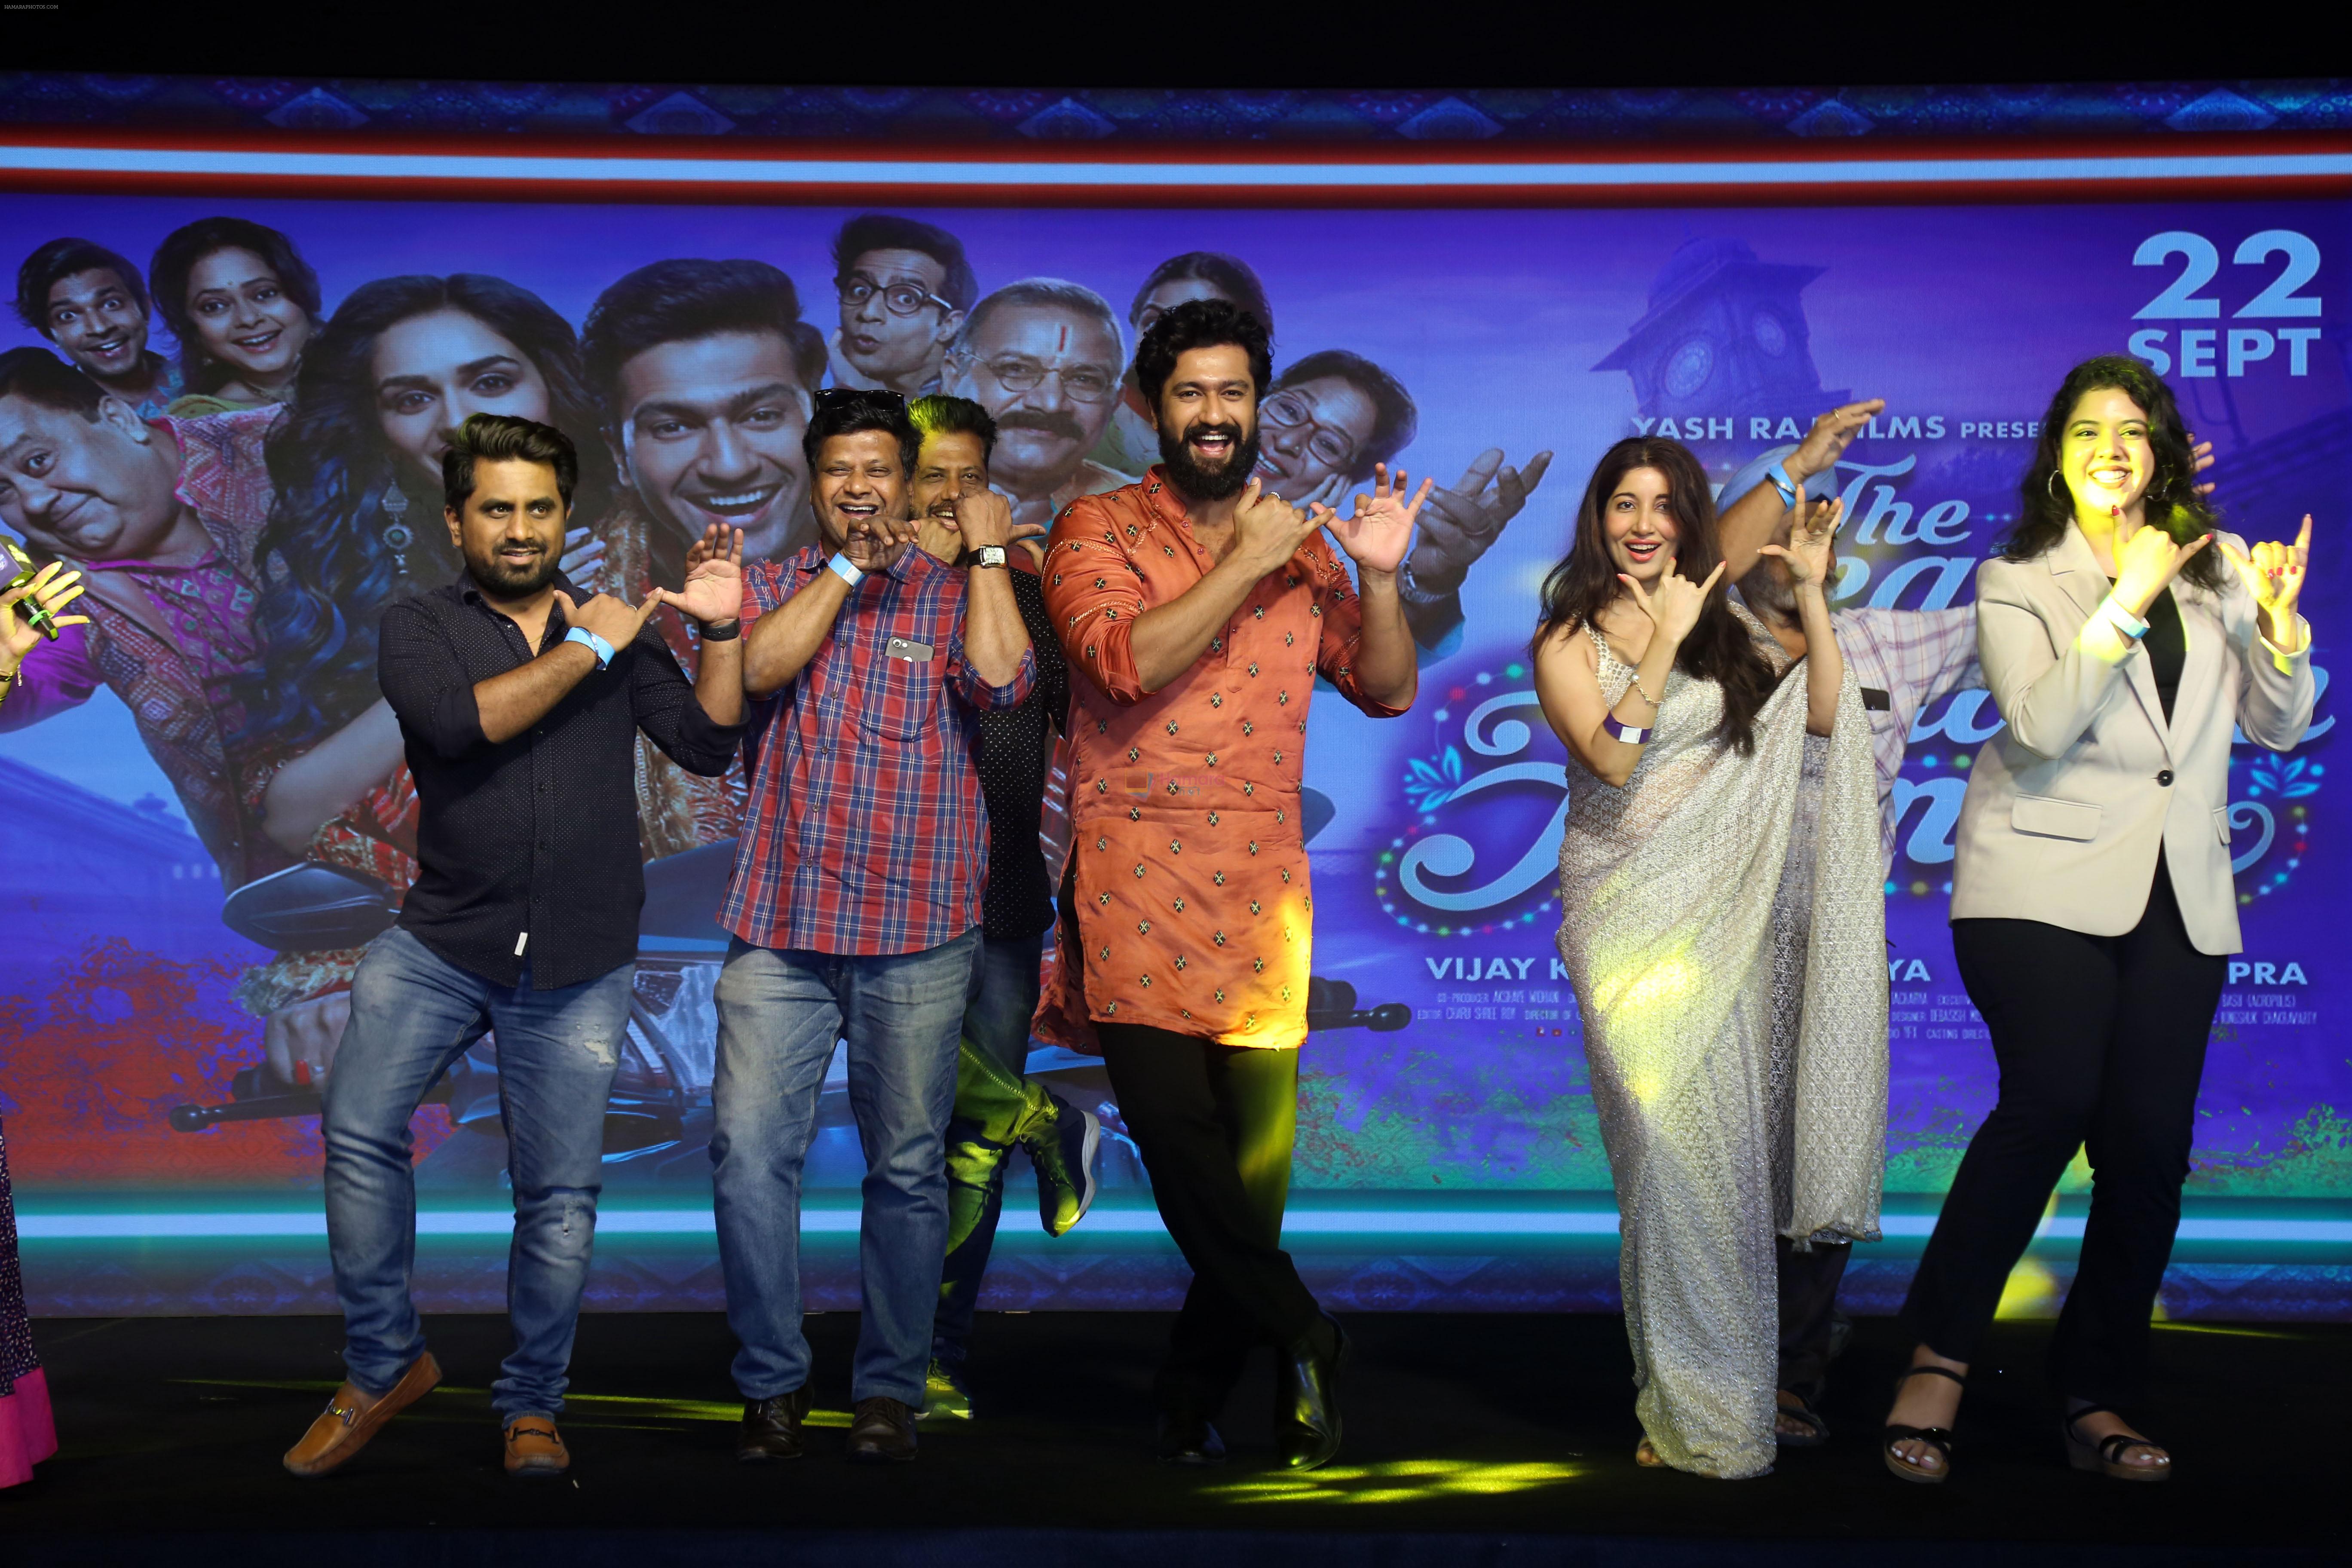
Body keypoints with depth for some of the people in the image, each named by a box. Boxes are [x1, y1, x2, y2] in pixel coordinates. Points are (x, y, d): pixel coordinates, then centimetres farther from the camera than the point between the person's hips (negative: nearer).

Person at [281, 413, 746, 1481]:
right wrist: (583, 653, -13)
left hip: (580, 968, 1)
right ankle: (385, 1364, 5)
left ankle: (531, 1403, 22)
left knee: (560, 1196, 4)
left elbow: (707, 746, 2)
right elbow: (456, 722, -18)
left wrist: (721, 631, -9)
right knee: (357, 1129, -16)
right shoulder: (419, 628, 3)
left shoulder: (616, 629, 10)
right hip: (441, 943, -1)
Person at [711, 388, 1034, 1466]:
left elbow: (1002, 682, -13)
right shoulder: (773, 585, 13)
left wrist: (989, 550, -5)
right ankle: (772, 1381, 10)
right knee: (749, 1151, -5)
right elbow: (758, 666, -7)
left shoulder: (952, 595, 7)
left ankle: (890, 1388, 16)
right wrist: (850, 568, -5)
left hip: (916, 932, -1)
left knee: (907, 1167, 4)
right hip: (779, 925, 1)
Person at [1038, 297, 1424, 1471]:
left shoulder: (1298, 543, 16)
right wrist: (1243, 565, -12)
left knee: (1255, 1153, 2)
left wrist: (1378, 577, -2)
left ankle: (1194, 1395, 17)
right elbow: (1124, 661, -14)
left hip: (1261, 887, 3)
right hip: (1135, 880, -3)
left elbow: (1389, 690, 13)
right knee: (1177, 1130, -14)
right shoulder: (1100, 528, 4)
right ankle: (1302, 1341, 5)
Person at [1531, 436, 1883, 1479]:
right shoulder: (1569, 639, 4)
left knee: (1737, 1144, 2)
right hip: (1631, 913, -3)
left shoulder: (1729, 627, 15)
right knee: (1673, 1150, -8)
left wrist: (1810, 592, 0)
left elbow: (1826, 715, 5)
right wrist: (1665, 642, -16)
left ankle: (1745, 1382, 16)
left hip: (1730, 914, 3)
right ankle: (1693, 1411, 2)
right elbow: (1610, 759, -11)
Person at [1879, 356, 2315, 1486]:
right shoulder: (2017, 582, 4)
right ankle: (1936, 1361, -12)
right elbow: (2037, 727, -11)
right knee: (2051, 1099, -21)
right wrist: (2130, 599, -14)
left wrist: (2280, 623, -4)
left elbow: (2279, 729, 13)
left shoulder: (2218, 568, 13)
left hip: (2181, 902, 4)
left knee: (2149, 1140, -1)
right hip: (2045, 888, -4)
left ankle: (2095, 1399, 10)